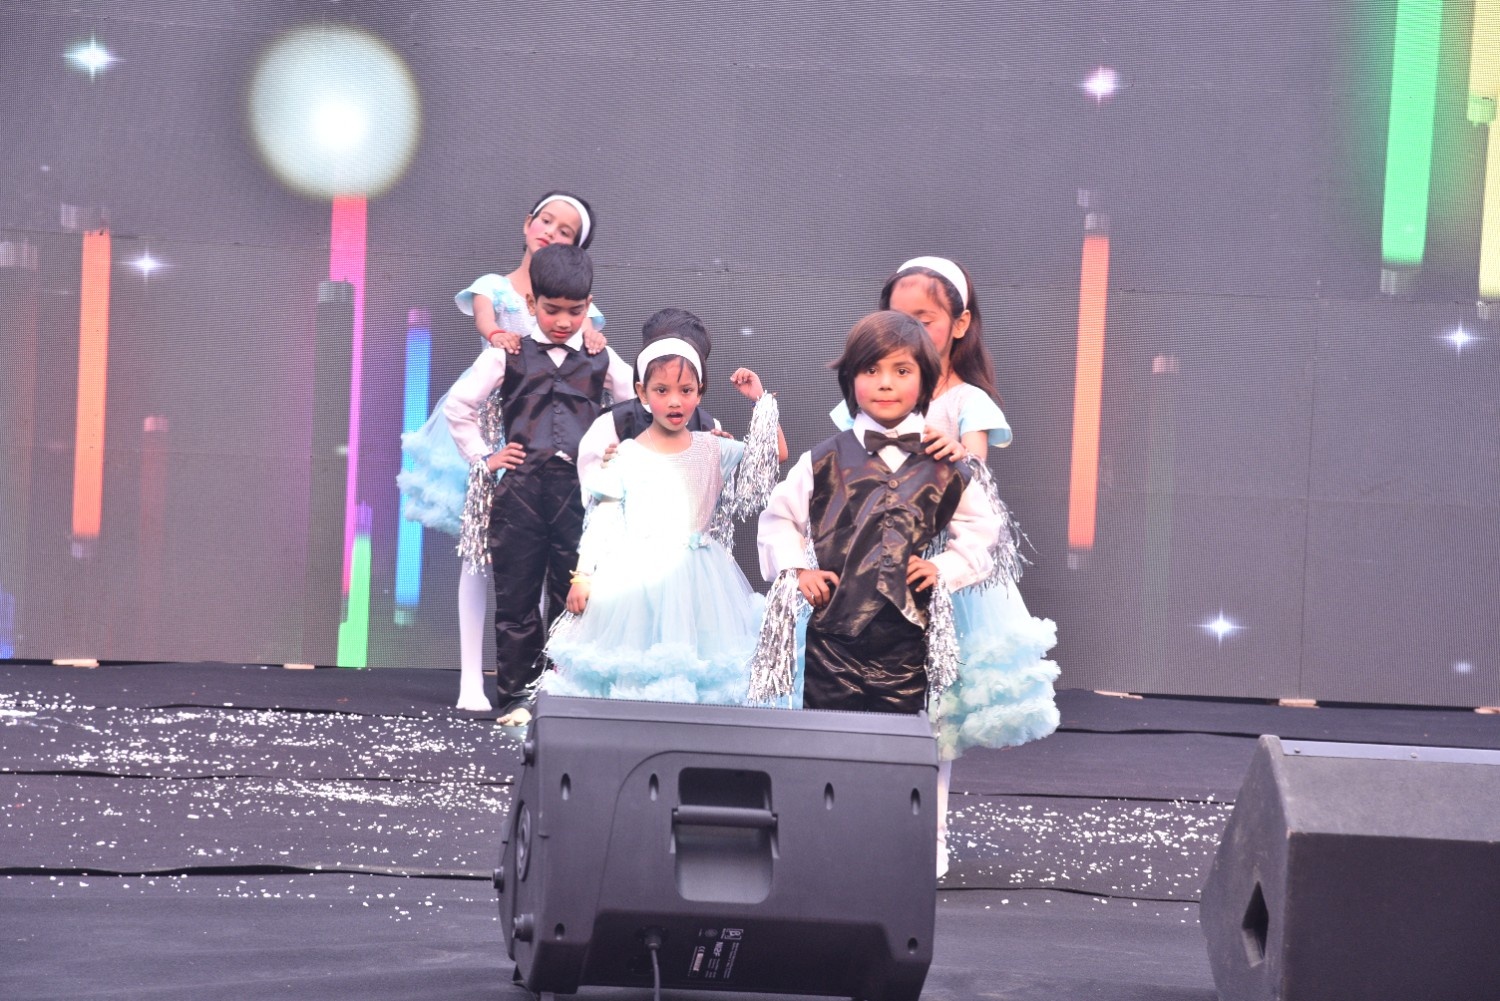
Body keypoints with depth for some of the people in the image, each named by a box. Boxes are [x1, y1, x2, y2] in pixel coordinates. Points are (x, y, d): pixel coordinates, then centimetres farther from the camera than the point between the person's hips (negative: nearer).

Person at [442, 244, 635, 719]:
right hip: (521, 489, -1)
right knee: (516, 600, 2)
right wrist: (482, 458, 5)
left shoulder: (602, 360, 10)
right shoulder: (508, 355, 6)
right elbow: (458, 405, 9)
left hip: (580, 489, 1)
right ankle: (515, 695, 8)